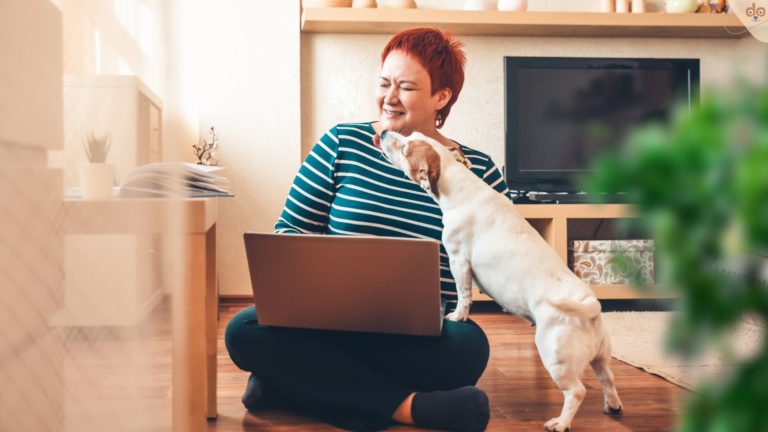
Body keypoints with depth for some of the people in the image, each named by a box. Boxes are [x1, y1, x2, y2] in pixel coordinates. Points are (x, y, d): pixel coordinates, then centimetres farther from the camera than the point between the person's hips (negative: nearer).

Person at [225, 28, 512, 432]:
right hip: (330, 323, 1)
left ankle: (296, 380, -22)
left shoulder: (476, 170, 5)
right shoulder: (341, 145, 6)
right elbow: (290, 230, 7)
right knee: (245, 329, -25)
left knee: (469, 346, -34)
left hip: (423, 339, -1)